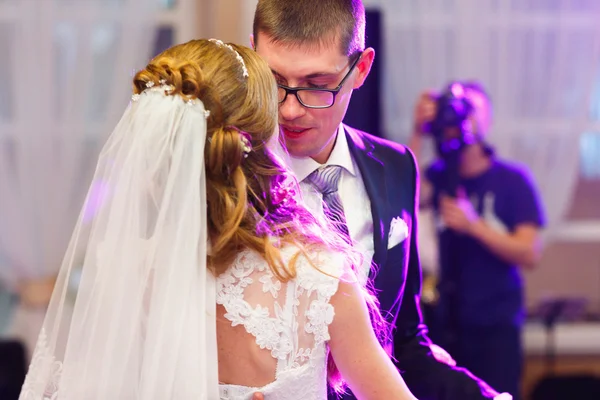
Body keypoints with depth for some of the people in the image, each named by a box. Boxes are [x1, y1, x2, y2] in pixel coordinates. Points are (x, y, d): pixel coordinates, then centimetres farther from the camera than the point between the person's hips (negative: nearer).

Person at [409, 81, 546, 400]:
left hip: (496, 325, -3)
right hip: (448, 322, 3)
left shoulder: (513, 179, -5)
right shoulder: (439, 176, 4)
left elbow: (530, 254, -10)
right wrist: (418, 134, -20)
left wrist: (474, 225, -21)